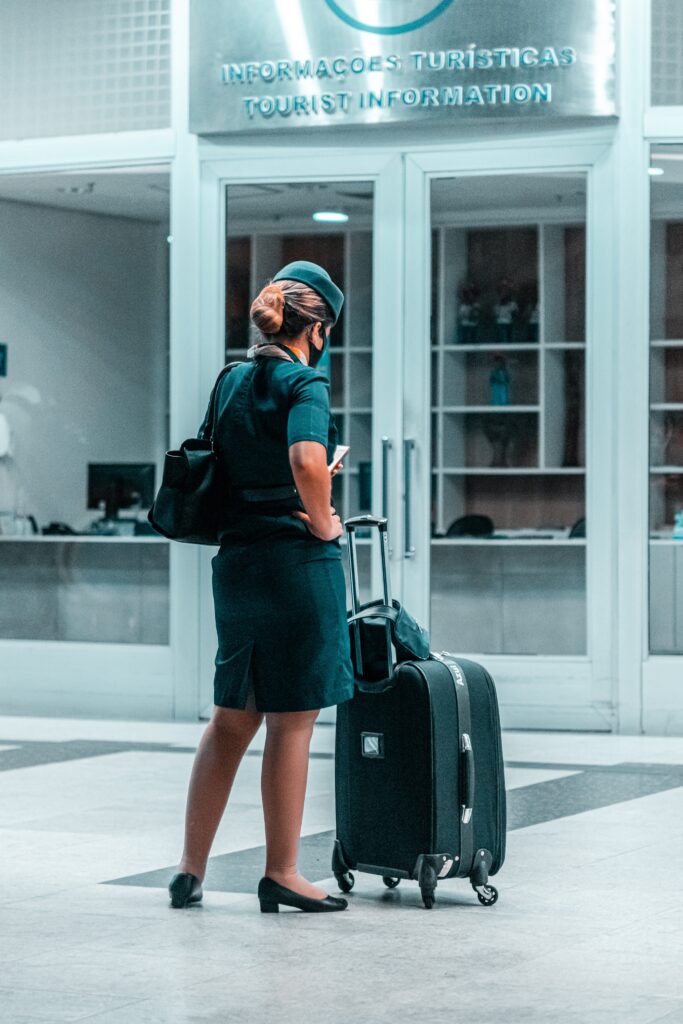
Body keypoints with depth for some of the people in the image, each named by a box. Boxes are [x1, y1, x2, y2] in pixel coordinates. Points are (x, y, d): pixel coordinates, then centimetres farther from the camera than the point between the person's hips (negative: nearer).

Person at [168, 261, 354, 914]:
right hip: (298, 564, -7)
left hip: (234, 561, 7)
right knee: (291, 722, 2)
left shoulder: (232, 381, 11)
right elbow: (307, 461, -29)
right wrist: (323, 521, -13)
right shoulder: (304, 382, -12)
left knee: (232, 718, 16)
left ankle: (191, 867, 17)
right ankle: (281, 874, 8)